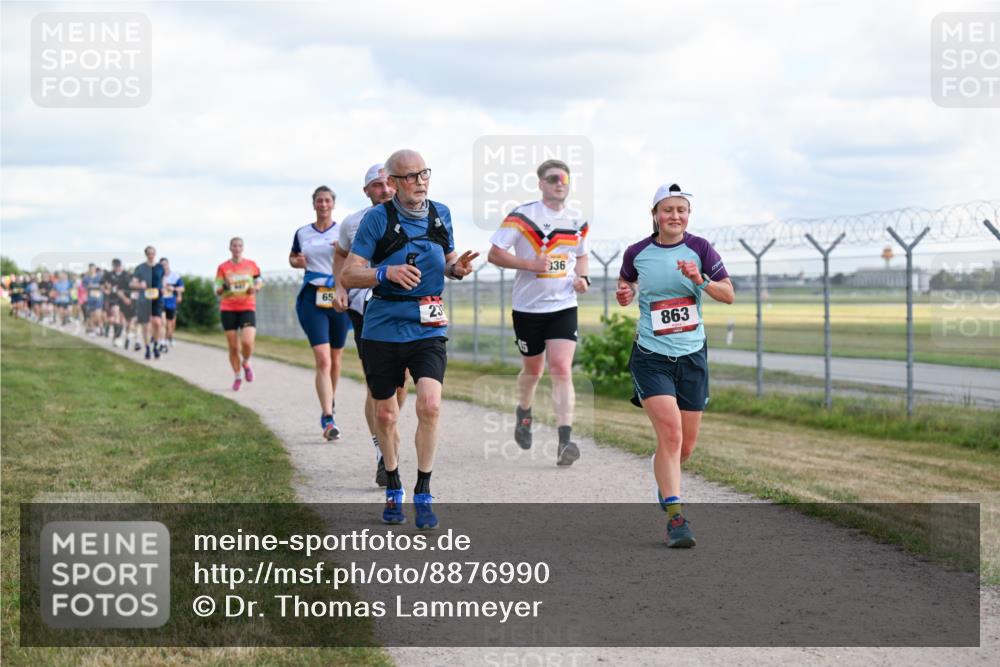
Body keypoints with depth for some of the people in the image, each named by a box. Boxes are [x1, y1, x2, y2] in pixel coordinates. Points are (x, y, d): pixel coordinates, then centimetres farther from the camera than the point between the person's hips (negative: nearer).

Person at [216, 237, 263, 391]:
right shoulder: (223, 267, 3)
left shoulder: (251, 265, 6)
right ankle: (237, 377, 19)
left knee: (247, 342, -19)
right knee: (233, 346, 1)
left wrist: (256, 288, -5)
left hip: (247, 308, 0)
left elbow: (259, 282, 17)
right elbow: (217, 290, 2)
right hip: (228, 309, 0)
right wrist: (224, 287, -20)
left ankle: (246, 363, 13)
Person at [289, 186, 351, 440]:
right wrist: (297, 262, 1)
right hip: (312, 298, -1)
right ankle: (328, 419, -19)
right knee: (322, 360, -14)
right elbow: (292, 257, 23)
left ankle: (329, 406, 36)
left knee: (335, 359, 11)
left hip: (339, 297, 1)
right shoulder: (302, 233, 9)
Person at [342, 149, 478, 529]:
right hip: (382, 330, -1)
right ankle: (393, 489, 32)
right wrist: (386, 272, -24)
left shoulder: (441, 214, 6)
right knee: (385, 415, 9)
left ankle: (423, 494, -5)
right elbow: (348, 275, -8)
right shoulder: (377, 219, -7)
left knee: (429, 405, -18)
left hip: (428, 329, 2)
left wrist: (458, 268, -2)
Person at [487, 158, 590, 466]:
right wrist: (529, 264, -20)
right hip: (528, 306, -2)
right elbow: (494, 254, -8)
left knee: (561, 369, -13)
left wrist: (582, 277, 3)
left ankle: (565, 441, -19)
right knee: (533, 369, 13)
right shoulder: (521, 216, -7)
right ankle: (523, 413, 46)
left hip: (563, 306, 2)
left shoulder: (577, 222, 7)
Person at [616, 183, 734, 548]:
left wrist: (700, 281, -21)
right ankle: (675, 517, -17)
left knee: (686, 445, 8)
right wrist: (624, 294, -2)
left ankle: (664, 478, 43)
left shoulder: (699, 248, -2)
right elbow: (626, 281, 20)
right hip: (651, 357, -2)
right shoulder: (637, 253, -1)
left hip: (692, 356, 2)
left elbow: (728, 294, -4)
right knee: (670, 433, -20)